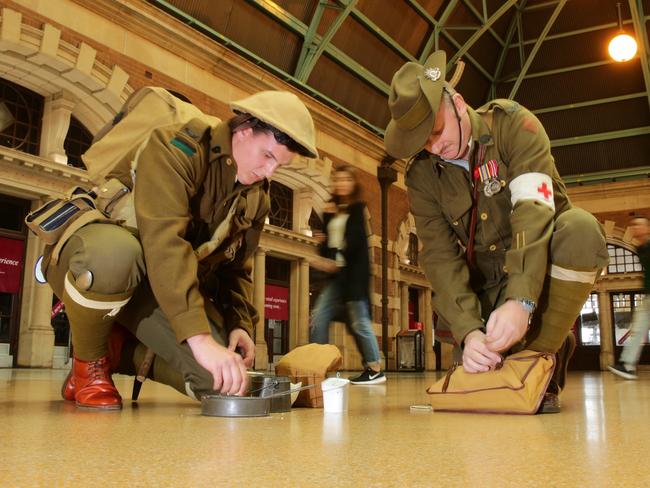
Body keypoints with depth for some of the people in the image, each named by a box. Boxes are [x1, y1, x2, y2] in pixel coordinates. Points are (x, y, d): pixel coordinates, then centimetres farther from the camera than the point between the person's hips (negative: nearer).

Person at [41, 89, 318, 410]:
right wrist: (200, 338, -43)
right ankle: (89, 362, -13)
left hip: (164, 291, 6)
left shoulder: (256, 199, 3)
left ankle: (120, 351, 8)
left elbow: (236, 269, 10)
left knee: (223, 381, -15)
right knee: (113, 254, -44)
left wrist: (239, 324, -10)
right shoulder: (176, 150, -21)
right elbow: (164, 242, -35)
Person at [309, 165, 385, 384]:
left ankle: (375, 370, 1)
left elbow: (355, 240, -14)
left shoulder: (357, 208, -1)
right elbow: (327, 240, 15)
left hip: (354, 271, -7)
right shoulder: (332, 211, 18)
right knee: (319, 316, 1)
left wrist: (338, 261, -23)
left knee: (358, 321, -7)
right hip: (337, 273, 7)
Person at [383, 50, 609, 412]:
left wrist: (521, 300, -42)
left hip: (548, 266, -3)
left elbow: (533, 208, -29)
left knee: (579, 228, -35)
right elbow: (440, 255, -13)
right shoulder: (422, 175, -6)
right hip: (489, 283, 3)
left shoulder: (512, 123, -16)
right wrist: (467, 330, -29)